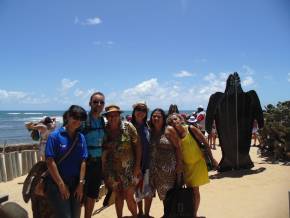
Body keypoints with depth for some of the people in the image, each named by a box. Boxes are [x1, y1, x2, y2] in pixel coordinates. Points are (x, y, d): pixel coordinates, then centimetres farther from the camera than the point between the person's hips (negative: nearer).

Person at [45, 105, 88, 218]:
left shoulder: (81, 137, 3)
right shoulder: (55, 136, -9)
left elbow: (83, 162, 1)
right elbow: (50, 162, -13)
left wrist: (81, 184, -5)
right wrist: (61, 185, -13)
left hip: (75, 185, 4)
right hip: (57, 185, -4)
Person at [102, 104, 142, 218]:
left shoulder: (128, 126, -8)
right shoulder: (105, 130, -2)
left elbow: (137, 146, -7)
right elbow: (104, 150, 4)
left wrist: (137, 166, -9)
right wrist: (104, 169, 3)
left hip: (128, 168, -2)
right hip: (112, 169, 2)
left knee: (129, 197, 1)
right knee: (118, 196, 14)